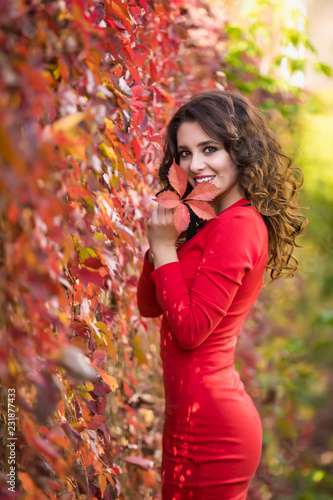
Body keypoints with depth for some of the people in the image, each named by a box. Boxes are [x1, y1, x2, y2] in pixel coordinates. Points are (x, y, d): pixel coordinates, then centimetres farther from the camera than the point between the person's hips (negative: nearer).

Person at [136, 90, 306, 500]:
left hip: (207, 425, -9)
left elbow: (190, 330, -21)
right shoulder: (215, 222, 11)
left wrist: (165, 247, -15)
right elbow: (150, 305, 11)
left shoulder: (238, 225, -18)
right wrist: (161, 238, -3)